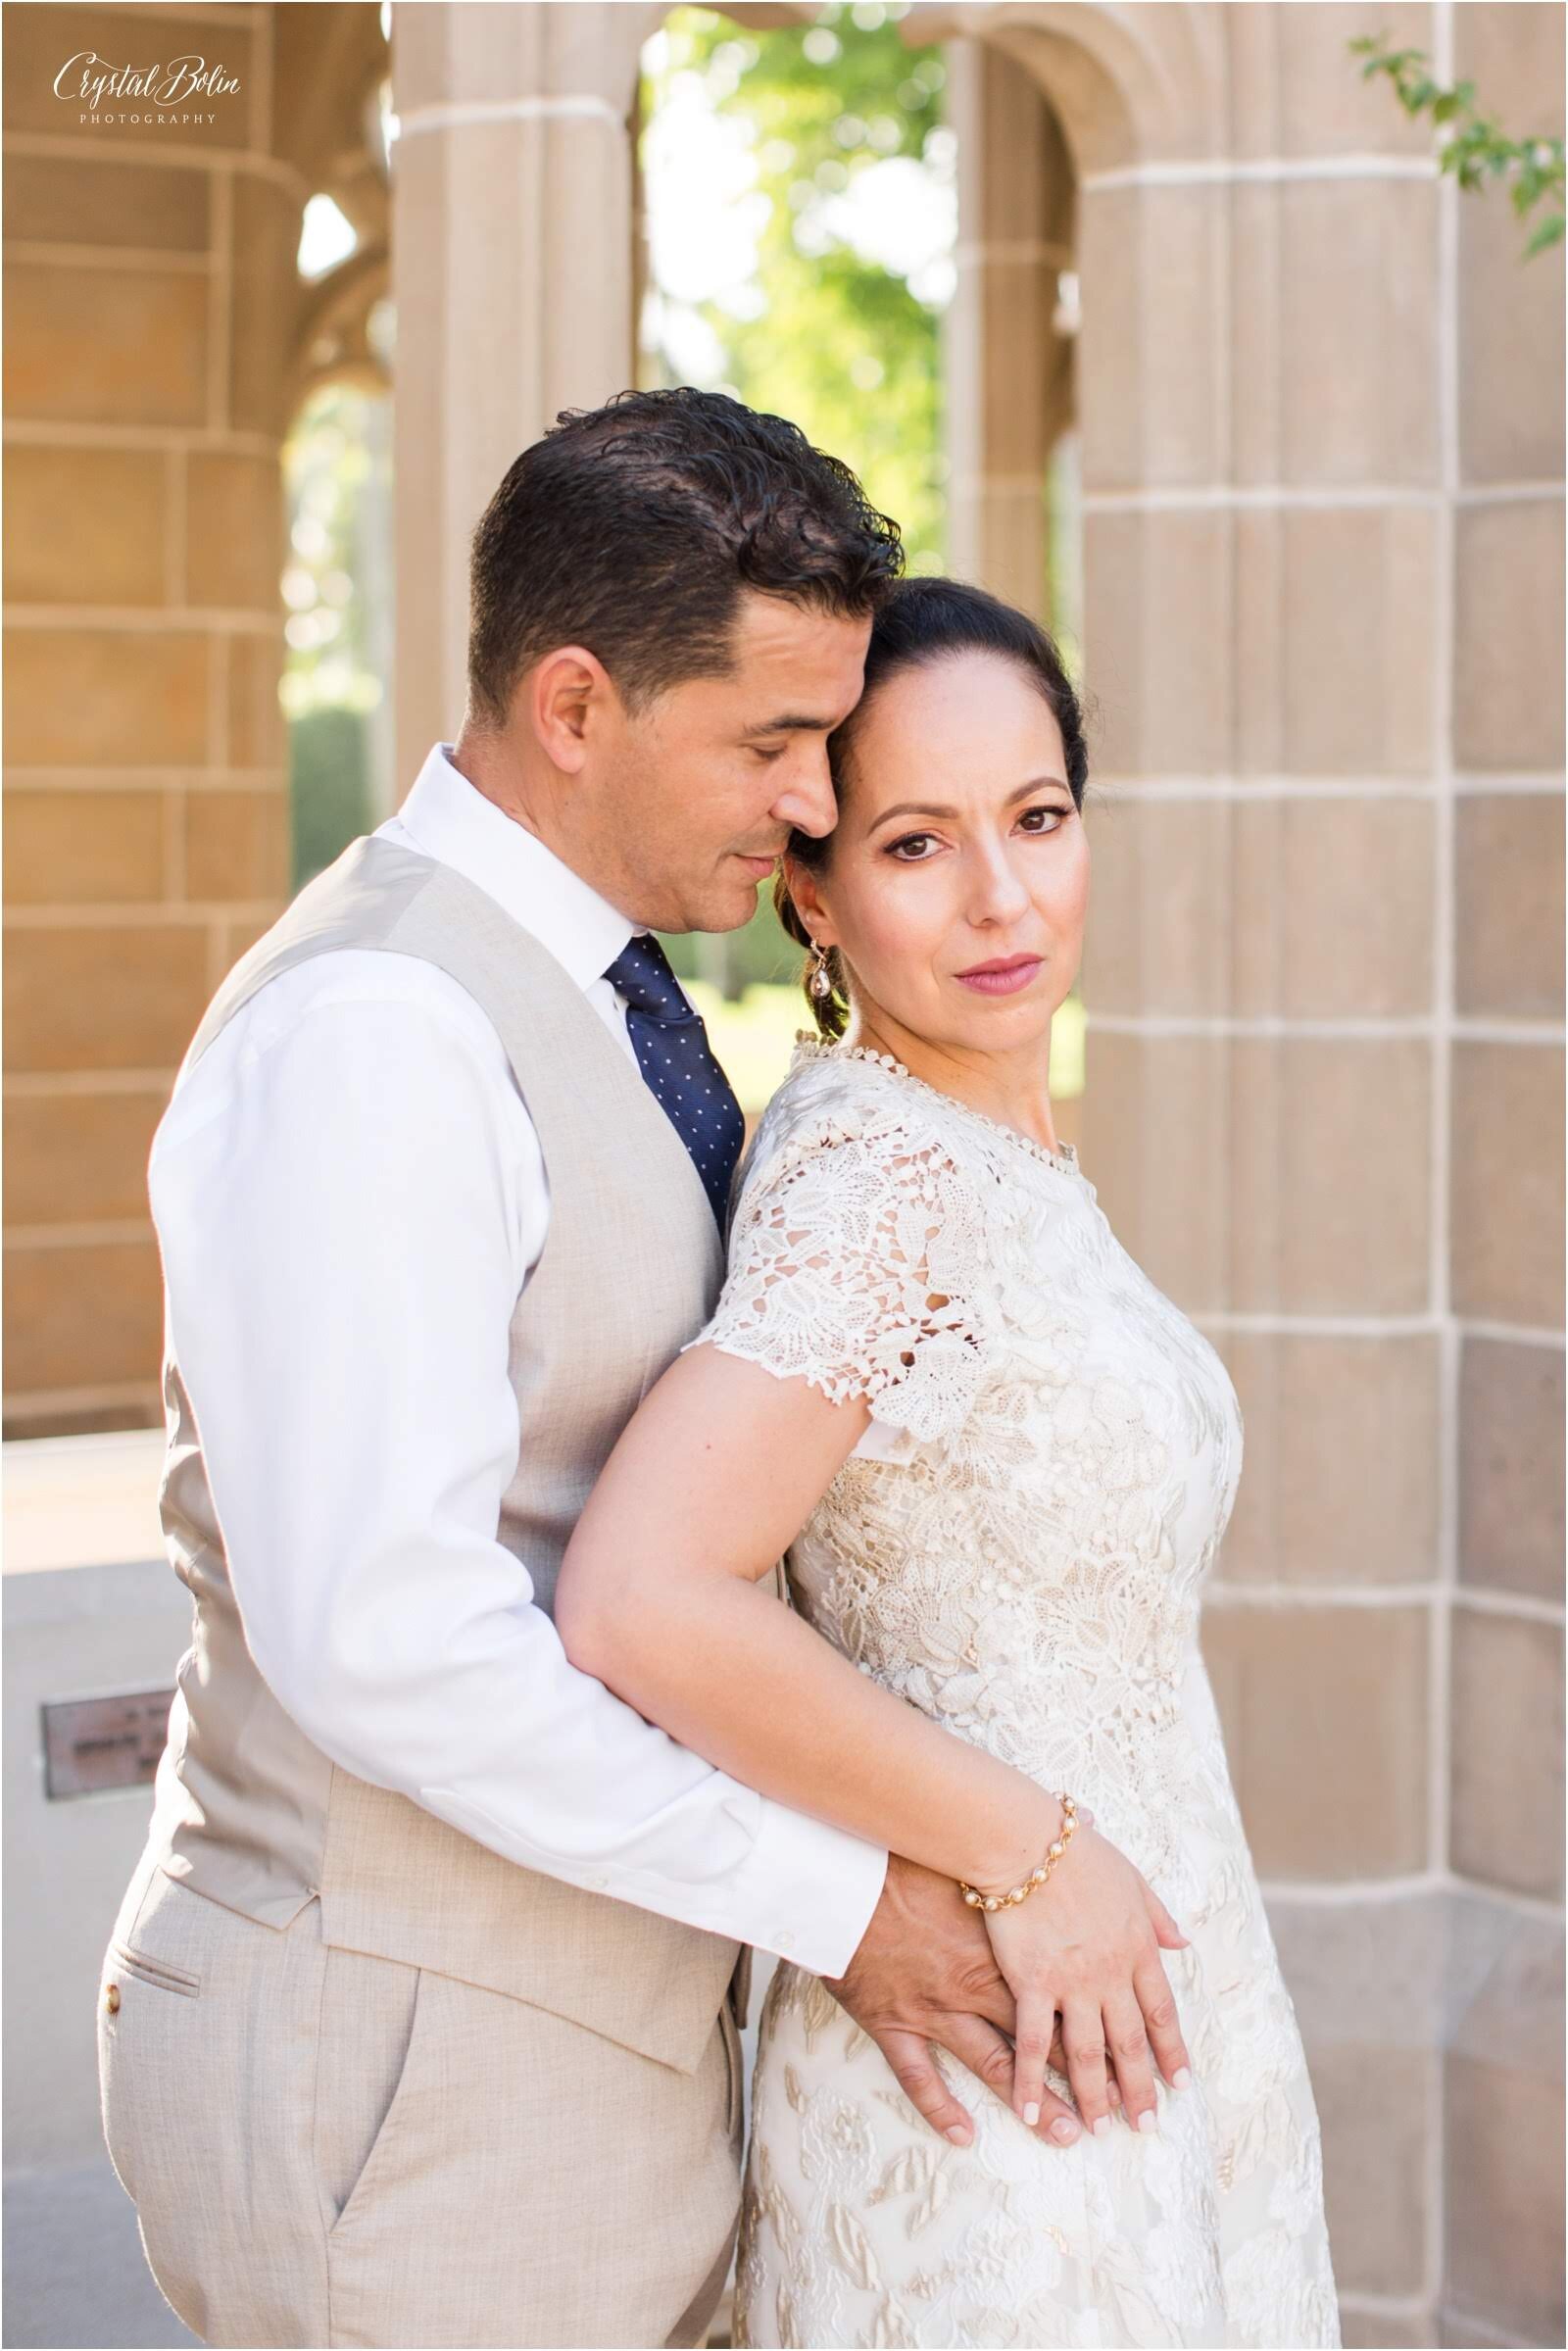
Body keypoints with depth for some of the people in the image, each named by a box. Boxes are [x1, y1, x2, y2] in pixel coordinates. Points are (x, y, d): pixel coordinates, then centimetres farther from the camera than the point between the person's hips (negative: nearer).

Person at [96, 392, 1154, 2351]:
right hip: (404, 2070, -9)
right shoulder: (370, 1034, -21)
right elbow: (380, 1631, -27)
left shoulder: (590, 994, 10)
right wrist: (832, 1897, -20)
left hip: (583, 2023, 9)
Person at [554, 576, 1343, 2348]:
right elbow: (642, 1606, -29)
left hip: (1148, 2024, 9)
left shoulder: (1006, 1156, 7)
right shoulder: (882, 1174, -20)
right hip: (1006, 2076, -9)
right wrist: (1030, 1852, -21)